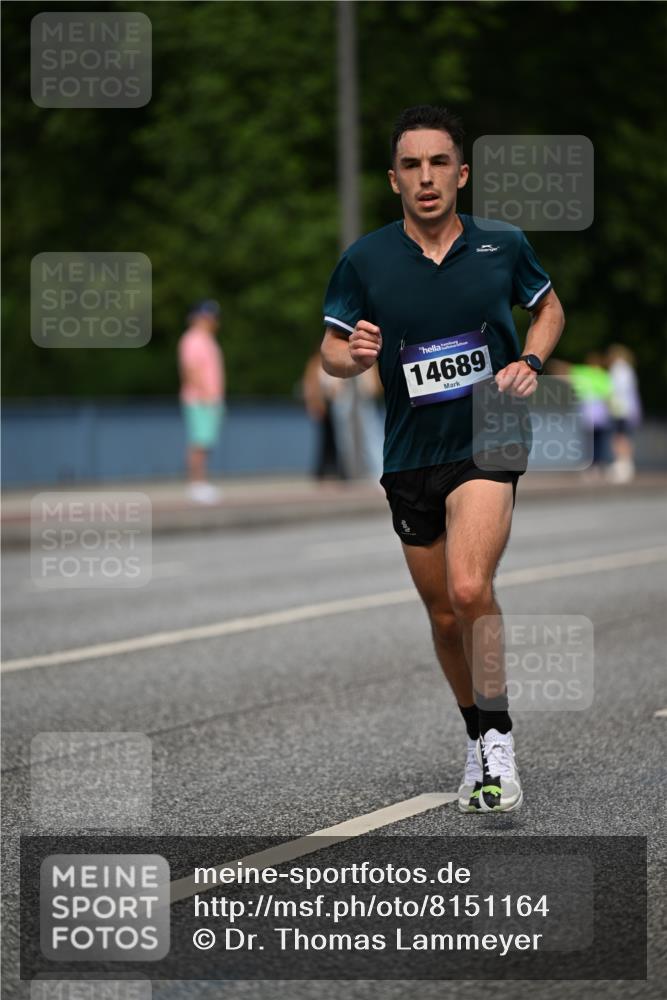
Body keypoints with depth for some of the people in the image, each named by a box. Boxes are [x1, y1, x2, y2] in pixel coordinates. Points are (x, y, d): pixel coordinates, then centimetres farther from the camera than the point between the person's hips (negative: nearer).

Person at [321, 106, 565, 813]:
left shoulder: (503, 245, -3)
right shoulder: (365, 260, -3)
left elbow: (548, 307, 15)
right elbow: (331, 351, 4)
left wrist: (529, 362, -4)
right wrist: (354, 355, -20)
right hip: (410, 456, 3)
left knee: (469, 589, -25)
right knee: (444, 618, 11)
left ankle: (498, 738, -12)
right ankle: (479, 741, 31)